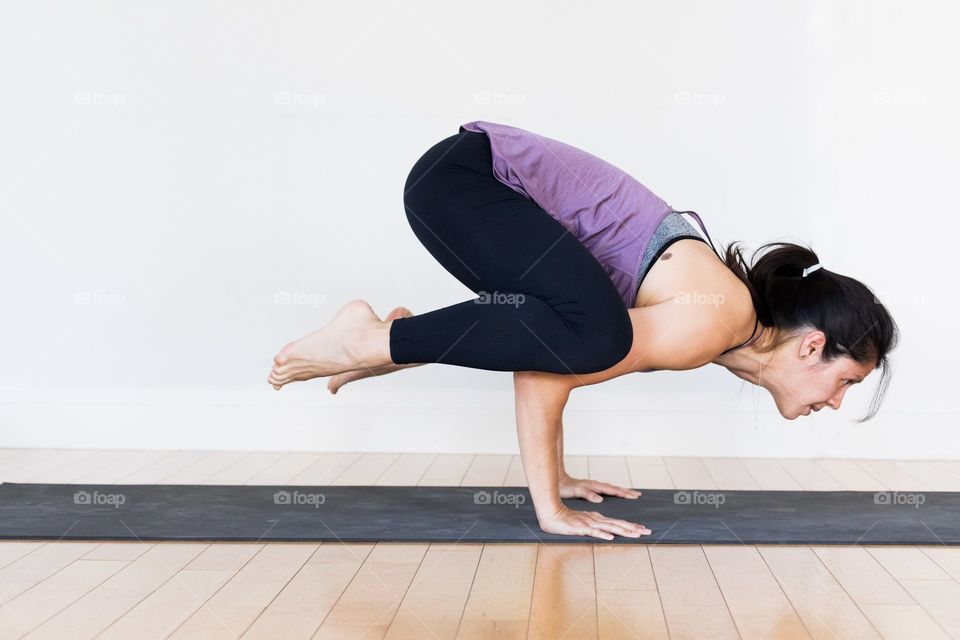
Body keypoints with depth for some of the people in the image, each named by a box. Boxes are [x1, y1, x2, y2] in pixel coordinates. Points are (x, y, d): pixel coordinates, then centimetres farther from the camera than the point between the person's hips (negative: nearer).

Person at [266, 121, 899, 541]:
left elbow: (546, 358, 16)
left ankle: (402, 338, 17)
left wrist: (555, 477, 18)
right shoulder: (713, 323, -18)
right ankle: (372, 341, -15)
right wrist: (549, 506, -11)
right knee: (595, 337, -29)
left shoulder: (711, 304, 10)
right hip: (457, 174, -10)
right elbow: (541, 374, -20)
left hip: (489, 180, 10)